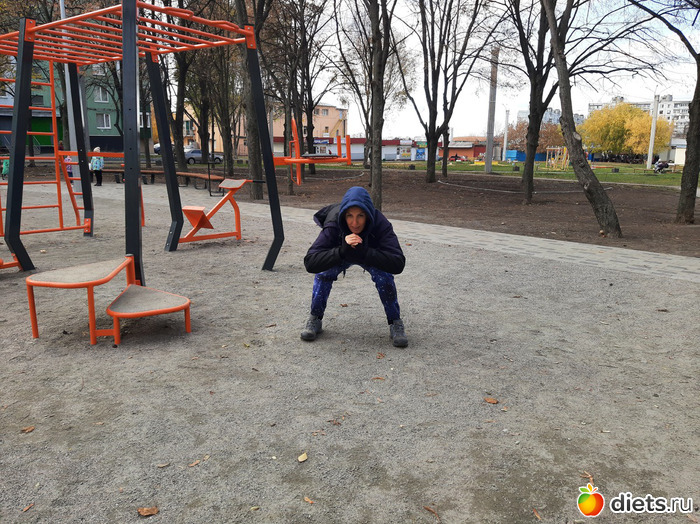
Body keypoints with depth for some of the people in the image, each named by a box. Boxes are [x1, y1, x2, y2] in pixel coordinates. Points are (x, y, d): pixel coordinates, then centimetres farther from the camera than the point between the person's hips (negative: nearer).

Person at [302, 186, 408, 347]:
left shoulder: (381, 224, -36)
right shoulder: (334, 225, -36)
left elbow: (398, 264, -44)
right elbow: (310, 263, -42)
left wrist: (364, 252, -53)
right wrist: (341, 251, -55)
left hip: (370, 255, 0)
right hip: (341, 257, 0)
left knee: (383, 275, -29)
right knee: (324, 272, -27)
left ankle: (395, 323, -9)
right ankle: (315, 319, -5)